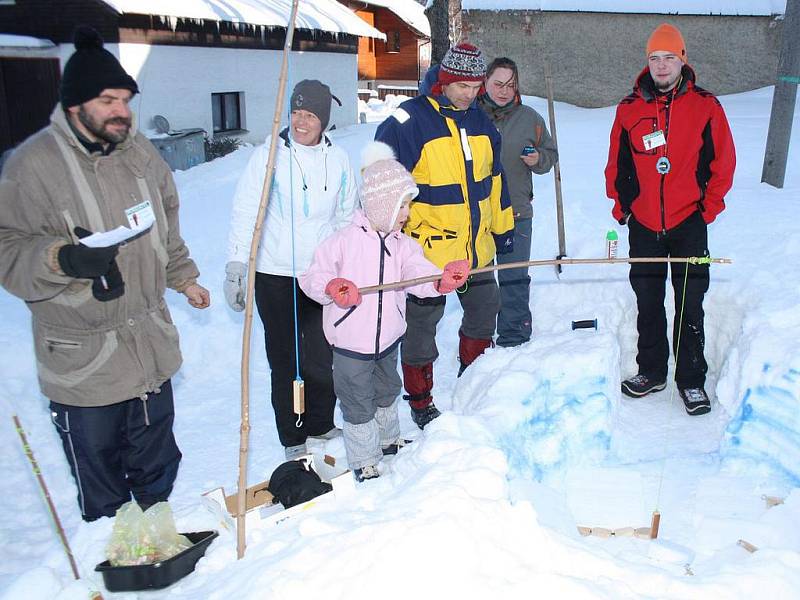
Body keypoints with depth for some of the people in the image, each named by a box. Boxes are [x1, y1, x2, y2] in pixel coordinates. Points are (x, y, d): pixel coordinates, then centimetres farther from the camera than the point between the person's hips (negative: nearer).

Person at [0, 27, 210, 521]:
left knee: (156, 451, 22)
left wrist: (184, 278, 22)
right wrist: (63, 259, -30)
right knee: (96, 459, 11)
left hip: (152, 343, 5)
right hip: (82, 359, -5)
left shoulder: (141, 152, 4)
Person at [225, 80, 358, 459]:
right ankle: (292, 437, 24)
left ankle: (321, 424, 32)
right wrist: (236, 266, -9)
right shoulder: (269, 155, -6)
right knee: (285, 358, 8)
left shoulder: (337, 160, 4)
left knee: (321, 356, 10)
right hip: (274, 275, -2)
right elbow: (245, 213, -5)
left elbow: (347, 217, 13)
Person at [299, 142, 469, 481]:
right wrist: (332, 287, -33)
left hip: (388, 338, 6)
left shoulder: (403, 244, -1)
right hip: (350, 342, -5)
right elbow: (312, 278, -12)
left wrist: (443, 280, -38)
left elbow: (420, 274, -17)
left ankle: (388, 439, 51)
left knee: (387, 392, 26)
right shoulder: (344, 241, -15)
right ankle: (363, 461, 27)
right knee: (359, 405, 8)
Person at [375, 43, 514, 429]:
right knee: (421, 325, 5)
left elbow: (494, 179, 17)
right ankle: (420, 401, 24)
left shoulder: (480, 120, 9)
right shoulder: (409, 120, -13)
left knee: (484, 311, 20)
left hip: (477, 247, 7)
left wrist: (503, 227, 20)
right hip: (428, 249, -7)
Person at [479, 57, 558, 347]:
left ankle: (514, 339, 18)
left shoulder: (530, 118, 5)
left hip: (516, 214, 0)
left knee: (514, 280, 5)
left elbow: (551, 154, 13)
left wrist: (538, 159, -9)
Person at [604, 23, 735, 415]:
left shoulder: (705, 106, -2)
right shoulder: (629, 109, 3)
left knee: (689, 306, 2)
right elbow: (617, 165, 11)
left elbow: (722, 163, 2)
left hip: (688, 223, -2)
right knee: (648, 303, 11)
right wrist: (620, 206, 7)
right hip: (643, 224, 2)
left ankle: (691, 380, 15)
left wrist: (708, 209, -1)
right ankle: (651, 371, 26)